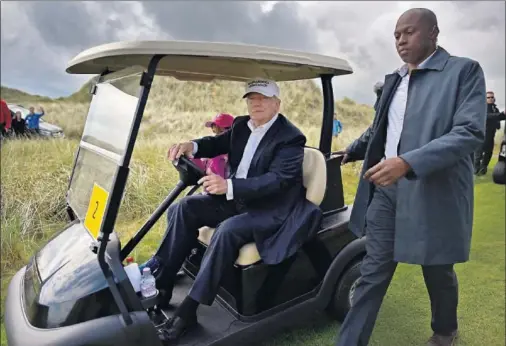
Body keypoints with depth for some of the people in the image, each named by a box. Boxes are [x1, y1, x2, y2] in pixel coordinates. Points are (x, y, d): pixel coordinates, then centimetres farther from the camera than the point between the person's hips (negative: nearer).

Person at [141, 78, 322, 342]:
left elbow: (277, 180, -25)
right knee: (183, 209, -8)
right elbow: (219, 143, 16)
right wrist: (192, 146, -9)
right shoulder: (242, 125, 7)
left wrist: (229, 186, -38)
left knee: (228, 230, -33)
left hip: (270, 209, -7)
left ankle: (188, 310, -23)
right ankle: (160, 282, -5)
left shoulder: (291, 137, -15)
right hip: (236, 199, 8)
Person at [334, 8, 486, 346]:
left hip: (434, 193, -4)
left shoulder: (464, 70, -6)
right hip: (386, 189, 5)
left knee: (438, 274, 16)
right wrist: (351, 151, 20)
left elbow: (471, 131, -19)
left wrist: (408, 163, -30)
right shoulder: (393, 80, 13)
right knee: (372, 274, 5)